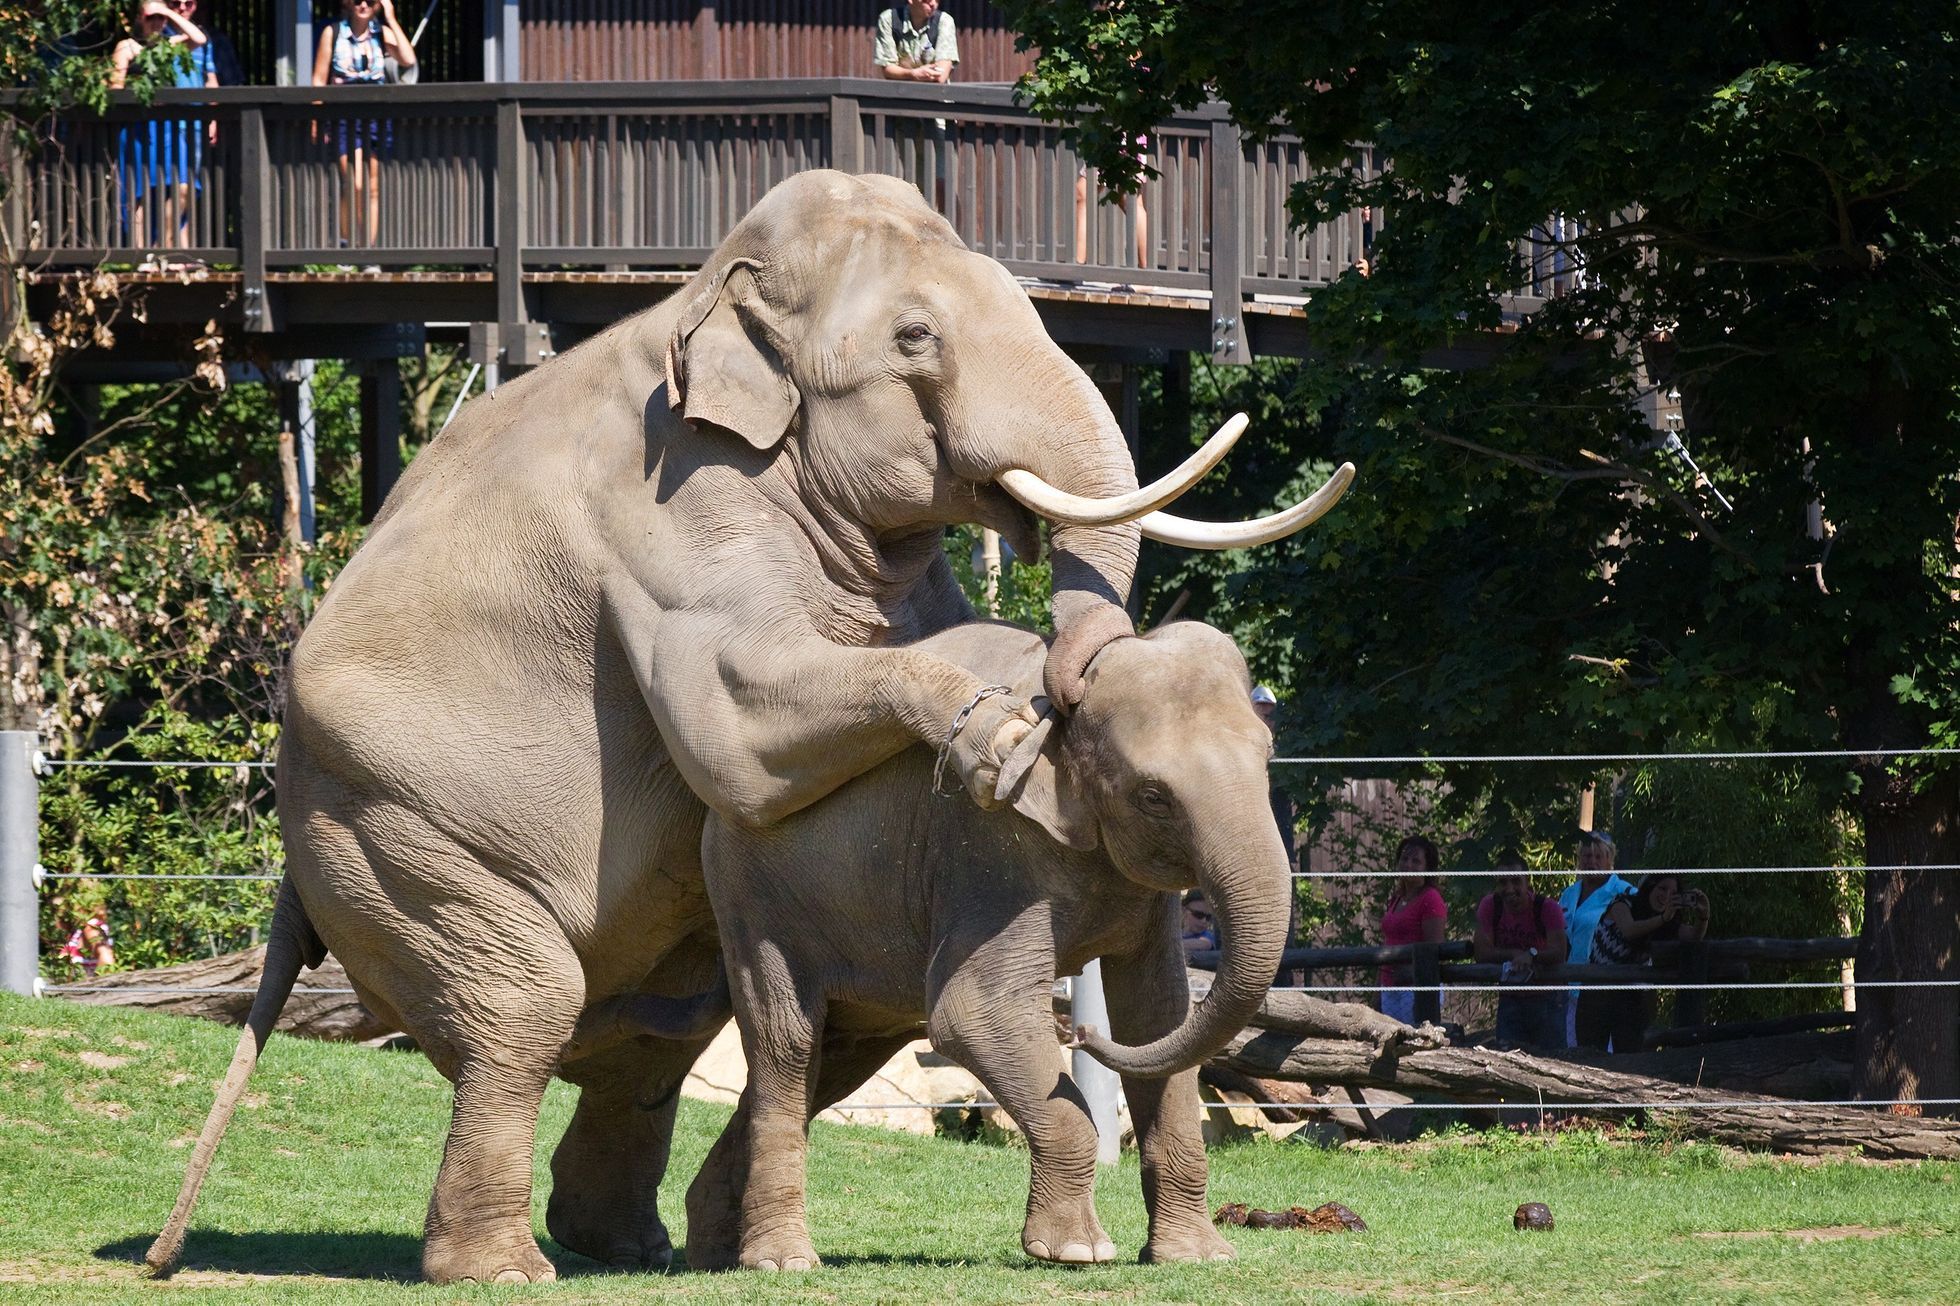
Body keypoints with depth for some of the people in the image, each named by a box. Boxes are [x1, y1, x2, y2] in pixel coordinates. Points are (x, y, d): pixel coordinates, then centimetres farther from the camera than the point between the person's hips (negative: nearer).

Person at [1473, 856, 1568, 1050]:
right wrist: (1516, 955, -21)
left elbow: (1559, 953, -24)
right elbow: (1481, 952, -12)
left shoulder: (1547, 908, -13)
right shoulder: (1490, 906, -5)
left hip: (1546, 999, -3)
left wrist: (1531, 955, -40)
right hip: (1510, 1000, 3)